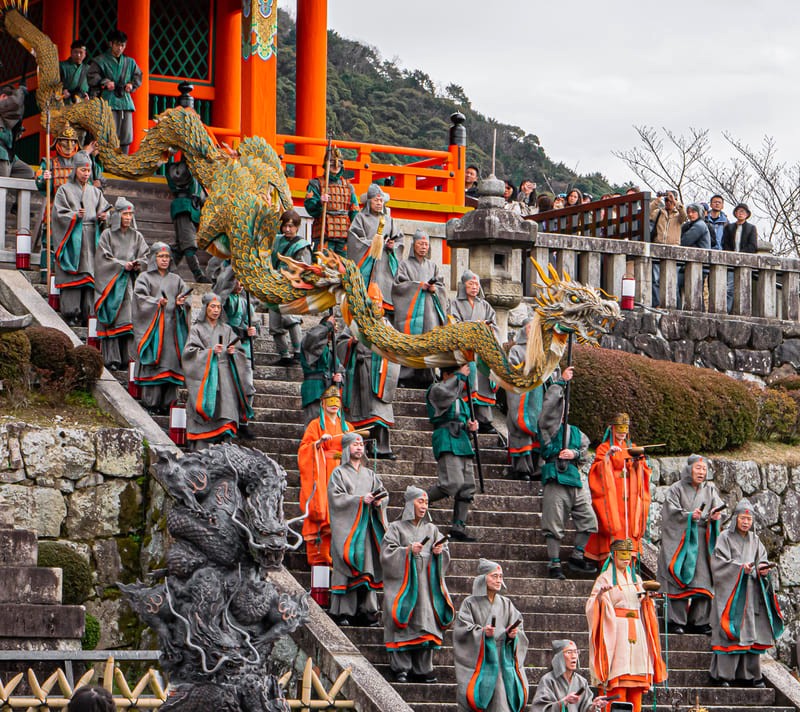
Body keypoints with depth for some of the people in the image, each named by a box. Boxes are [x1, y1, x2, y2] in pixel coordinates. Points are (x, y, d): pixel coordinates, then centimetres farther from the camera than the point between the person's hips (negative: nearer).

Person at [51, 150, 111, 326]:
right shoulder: (65, 190, 6)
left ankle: (87, 313, -1)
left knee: (90, 275, -2)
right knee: (72, 275, -10)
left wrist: (104, 216, -10)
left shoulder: (95, 192, 18)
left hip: (91, 238, 4)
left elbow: (104, 209, 12)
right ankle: (72, 314, -10)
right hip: (73, 238, -4)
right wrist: (75, 216, -19)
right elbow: (58, 213, -3)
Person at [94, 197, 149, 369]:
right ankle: (112, 359, -7)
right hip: (112, 282, -3)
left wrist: (138, 265, -11)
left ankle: (130, 356, -7)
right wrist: (123, 265, -13)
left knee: (131, 319, -7)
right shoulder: (108, 234, 4)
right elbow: (104, 258, -4)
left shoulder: (137, 236, 14)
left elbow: (146, 256, 9)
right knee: (112, 319, -7)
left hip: (131, 283, 3)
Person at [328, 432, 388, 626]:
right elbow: (336, 498, -10)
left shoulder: (369, 474, 17)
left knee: (367, 568, 1)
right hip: (346, 527, -5)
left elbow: (383, 492, 14)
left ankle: (366, 610, 2)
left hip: (366, 527, 5)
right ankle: (342, 612, -8)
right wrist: (360, 499, -18)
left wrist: (379, 501, -9)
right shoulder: (339, 473, 1)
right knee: (346, 569, -8)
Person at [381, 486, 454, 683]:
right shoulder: (396, 528, 2)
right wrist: (408, 551, -18)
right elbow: (387, 554, -7)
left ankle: (422, 669, 4)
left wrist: (440, 552, -6)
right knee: (403, 626, -8)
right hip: (403, 583, -4)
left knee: (426, 622, 0)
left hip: (426, 584, 4)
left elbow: (446, 554, 15)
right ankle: (401, 669, -5)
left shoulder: (431, 529, 15)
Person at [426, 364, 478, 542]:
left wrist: (471, 426, 12)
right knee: (453, 483, -22)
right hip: (446, 442, -9)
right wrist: (460, 375, -15)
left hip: (462, 442, 9)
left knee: (467, 487, 3)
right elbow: (443, 391, -26)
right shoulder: (435, 391, 0)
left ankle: (458, 527, 4)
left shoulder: (460, 398, 27)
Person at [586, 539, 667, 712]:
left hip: (636, 631, 6)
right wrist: (600, 596, -27)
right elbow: (592, 606, -8)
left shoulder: (636, 579, 18)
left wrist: (648, 598, 3)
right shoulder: (605, 578, 2)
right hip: (616, 631, -6)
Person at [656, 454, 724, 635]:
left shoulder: (710, 490, 15)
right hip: (680, 538, -4)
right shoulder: (676, 489, 3)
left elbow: (718, 507, 4)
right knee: (679, 580, -8)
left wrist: (715, 516, -18)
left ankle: (698, 621, 6)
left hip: (702, 541, 4)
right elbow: (672, 513, -7)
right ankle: (676, 621, -5)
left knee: (703, 580, 0)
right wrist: (689, 516, -21)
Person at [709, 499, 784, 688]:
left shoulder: (754, 540, 15)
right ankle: (723, 675, -8)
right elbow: (719, 563, -10)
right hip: (731, 591, -5)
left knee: (752, 633, 3)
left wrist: (762, 570, -9)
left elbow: (762, 561, 13)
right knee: (730, 633, -10)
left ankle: (751, 674, 8)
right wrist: (740, 568, -22)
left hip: (751, 593, 5)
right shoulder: (726, 538, -1)